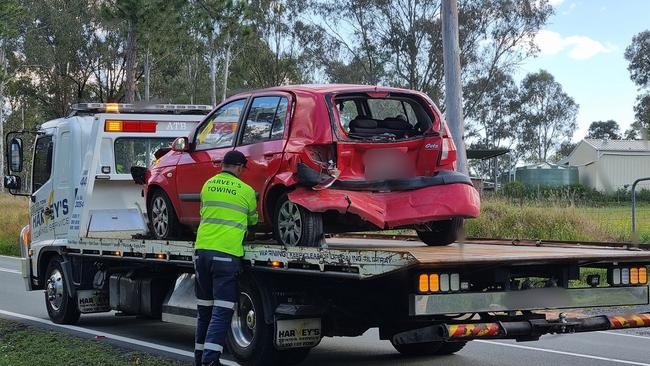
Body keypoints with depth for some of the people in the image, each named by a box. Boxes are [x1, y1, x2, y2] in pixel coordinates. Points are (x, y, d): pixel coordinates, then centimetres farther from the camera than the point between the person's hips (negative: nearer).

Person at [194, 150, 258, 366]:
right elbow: (253, 221, 18)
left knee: (204, 310, 16)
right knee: (222, 312, -6)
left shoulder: (208, 185, 12)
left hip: (202, 250, 5)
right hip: (226, 254, -5)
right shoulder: (246, 190, 2)